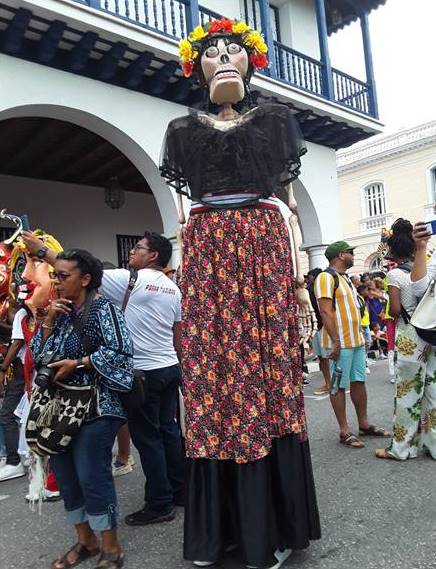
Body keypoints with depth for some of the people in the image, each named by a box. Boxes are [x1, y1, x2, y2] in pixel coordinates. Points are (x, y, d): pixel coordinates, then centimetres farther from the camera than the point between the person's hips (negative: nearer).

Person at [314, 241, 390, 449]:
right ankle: (344, 431, 8)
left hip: (356, 340, 9)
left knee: (359, 382, 14)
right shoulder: (326, 278, -12)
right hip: (339, 342, -9)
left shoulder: (346, 278, 17)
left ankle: (364, 424, 25)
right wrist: (336, 342, -22)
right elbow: (326, 312, -19)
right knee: (339, 386, 0)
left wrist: (360, 336, 18)